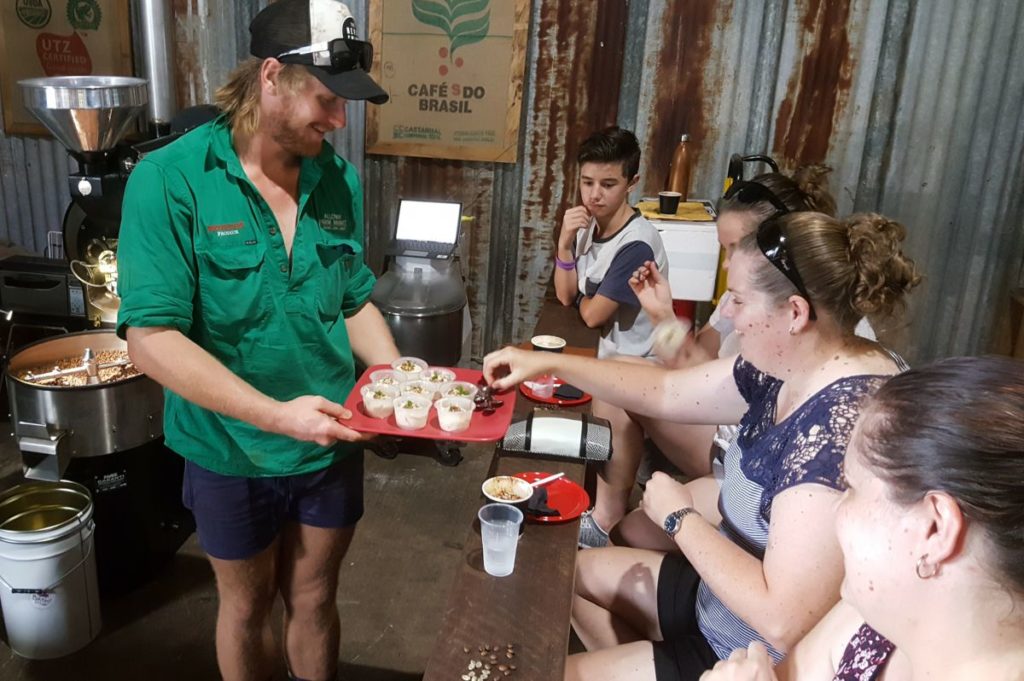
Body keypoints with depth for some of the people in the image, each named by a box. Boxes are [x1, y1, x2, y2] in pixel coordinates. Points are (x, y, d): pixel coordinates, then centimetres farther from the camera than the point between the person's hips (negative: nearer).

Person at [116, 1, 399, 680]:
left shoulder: (338, 180, -4)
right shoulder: (171, 180, -18)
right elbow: (151, 337, -22)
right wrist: (277, 415, -31)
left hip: (332, 445, 3)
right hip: (233, 451, -3)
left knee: (313, 600, 21)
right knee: (247, 607, 21)